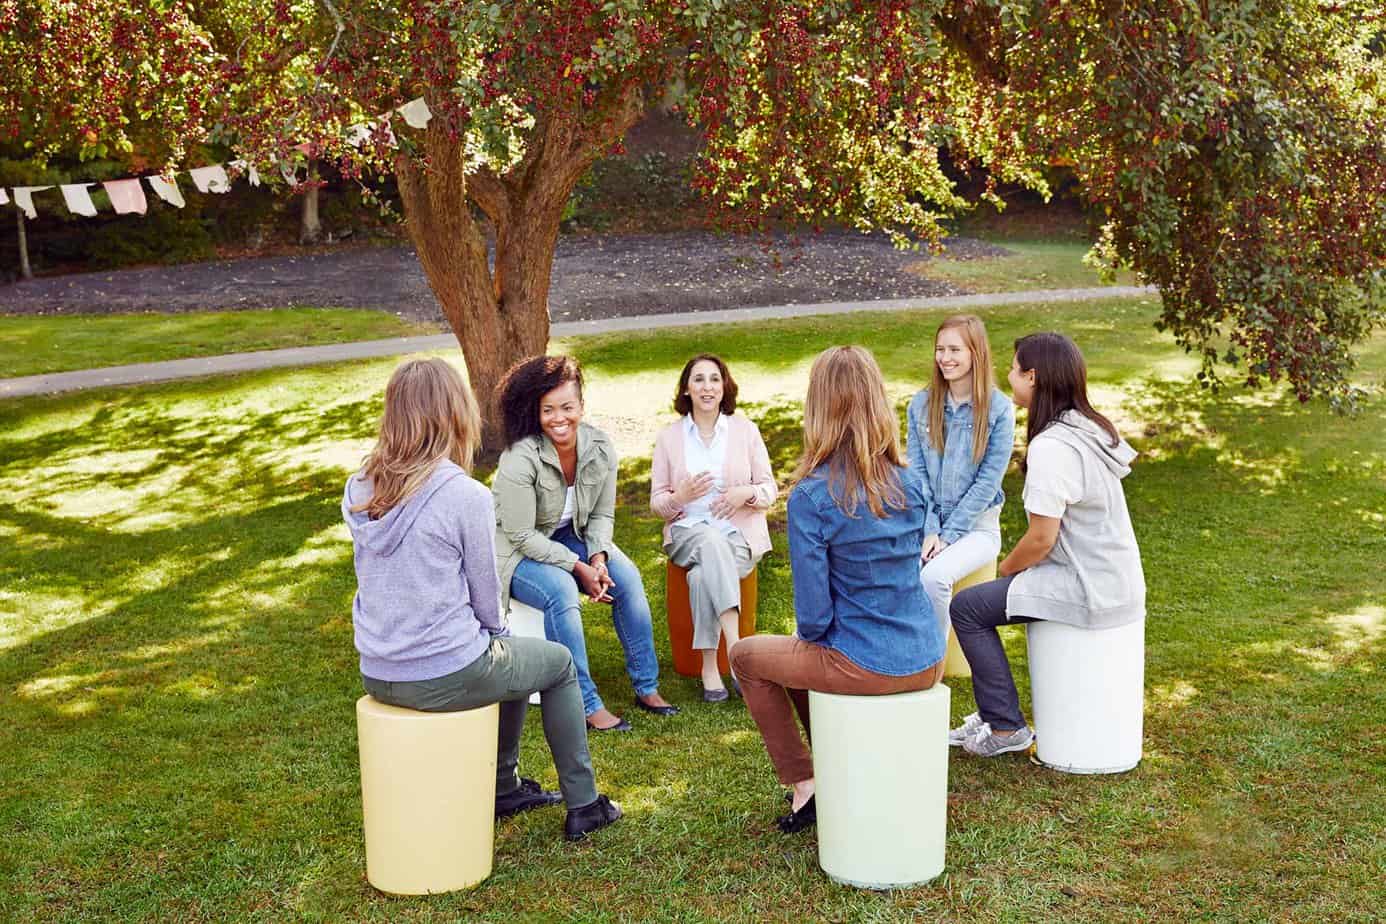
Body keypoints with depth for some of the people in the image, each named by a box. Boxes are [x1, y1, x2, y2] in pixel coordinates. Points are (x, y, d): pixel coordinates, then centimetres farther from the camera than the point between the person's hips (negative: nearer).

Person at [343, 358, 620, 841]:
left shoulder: (359, 491, 1)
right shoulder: (466, 495, -19)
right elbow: (486, 595, -10)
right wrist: (496, 632, 14)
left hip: (377, 675, 7)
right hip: (445, 677, -7)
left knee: (508, 654, 32)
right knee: (557, 661, 21)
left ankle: (504, 787, 43)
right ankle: (583, 806, 27)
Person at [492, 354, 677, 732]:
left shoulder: (600, 449, -9)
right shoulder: (520, 460, -27)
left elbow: (602, 514, 2)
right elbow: (523, 535, -23)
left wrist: (598, 559, -17)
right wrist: (579, 567, -24)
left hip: (571, 537, 6)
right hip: (517, 550, -6)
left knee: (627, 576, -16)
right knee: (562, 591, -33)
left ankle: (646, 687, -6)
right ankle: (586, 704, -26)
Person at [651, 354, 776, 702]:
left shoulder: (745, 430, 6)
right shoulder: (669, 437, 8)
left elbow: (769, 490, 7)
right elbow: (656, 501, 9)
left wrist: (746, 493, -17)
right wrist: (681, 496, -15)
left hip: (739, 533, 0)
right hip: (687, 532, 0)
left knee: (703, 574, -34)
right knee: (712, 542, -37)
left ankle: (710, 666, -29)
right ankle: (736, 653, -44)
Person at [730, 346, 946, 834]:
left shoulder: (810, 497, -18)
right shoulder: (909, 483, 1)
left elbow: (814, 616, -17)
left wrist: (811, 634, 8)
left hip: (865, 666, -6)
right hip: (927, 662, 6)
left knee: (746, 656, 20)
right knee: (800, 651, 32)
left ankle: (804, 784, 20)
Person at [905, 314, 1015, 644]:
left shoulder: (999, 409, -7)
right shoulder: (921, 404, 4)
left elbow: (988, 481, -9)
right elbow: (916, 473, 2)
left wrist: (948, 536, -13)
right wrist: (928, 531, -10)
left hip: (976, 526, -3)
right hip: (927, 521, 3)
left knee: (933, 576, -31)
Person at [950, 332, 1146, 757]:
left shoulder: (1050, 447, -22)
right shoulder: (1092, 427, 8)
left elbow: (1042, 538, -22)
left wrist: (1006, 568, -2)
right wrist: (1016, 567, 14)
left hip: (1090, 590, -10)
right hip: (1119, 581, 10)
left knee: (967, 607, -1)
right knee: (985, 597, 20)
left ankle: (1006, 727, 5)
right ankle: (992, 714, 26)